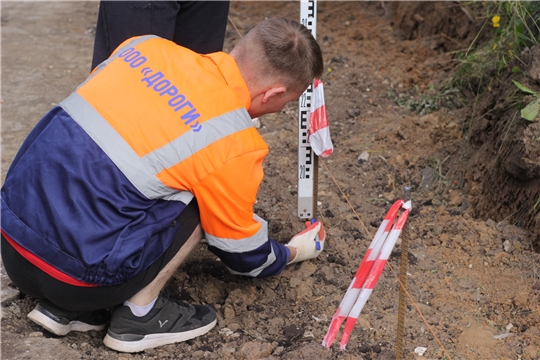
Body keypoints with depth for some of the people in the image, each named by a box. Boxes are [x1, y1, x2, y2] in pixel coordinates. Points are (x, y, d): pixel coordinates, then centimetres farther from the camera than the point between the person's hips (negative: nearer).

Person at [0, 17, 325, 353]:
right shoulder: (235, 146, -11)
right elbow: (243, 254, 6)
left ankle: (61, 307, 19)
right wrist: (294, 252, 28)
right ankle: (139, 314, 10)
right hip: (71, 274, -6)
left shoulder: (147, 46, 4)